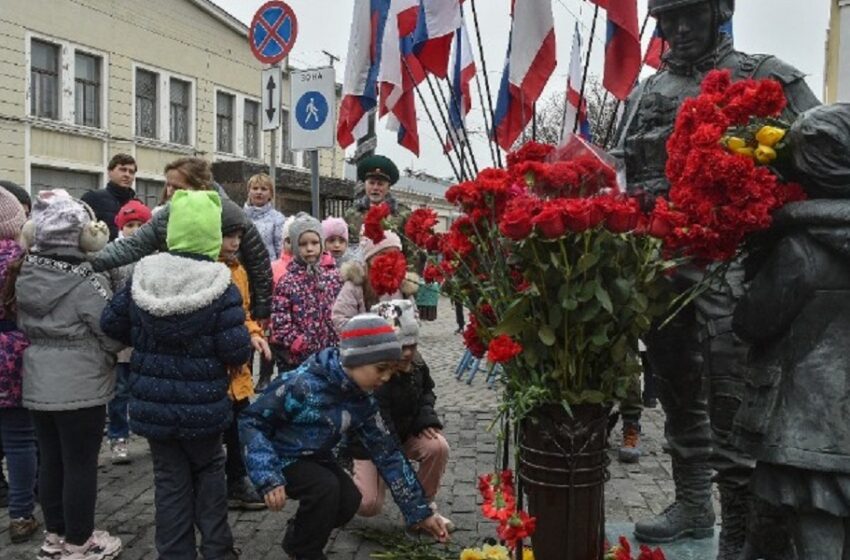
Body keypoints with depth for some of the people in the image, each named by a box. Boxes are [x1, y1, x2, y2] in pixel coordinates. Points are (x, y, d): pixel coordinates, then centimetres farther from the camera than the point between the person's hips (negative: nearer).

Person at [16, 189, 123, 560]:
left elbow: (21, 326, 13)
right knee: (81, 465, 6)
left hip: (36, 385, 7)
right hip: (80, 387, -7)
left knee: (51, 461, 17)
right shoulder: (85, 283, -20)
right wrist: (101, 353, 5)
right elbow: (116, 335, -15)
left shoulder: (24, 275, 0)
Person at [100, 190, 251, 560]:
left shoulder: (143, 275, -5)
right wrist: (244, 349, 4)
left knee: (170, 480, 13)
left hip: (153, 403, 3)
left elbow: (111, 323, 6)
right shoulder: (219, 284, -17)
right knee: (208, 471, 18)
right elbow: (237, 350, -19)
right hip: (202, 406, -2)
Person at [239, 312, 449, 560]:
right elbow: (250, 421, -25)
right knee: (325, 487, -28)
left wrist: (420, 511, -6)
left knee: (349, 499, -13)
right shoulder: (303, 383, -33)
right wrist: (268, 477, -36)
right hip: (277, 457, -6)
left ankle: (299, 535, 16)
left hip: (314, 457, 6)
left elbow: (386, 453, -7)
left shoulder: (362, 401, -11)